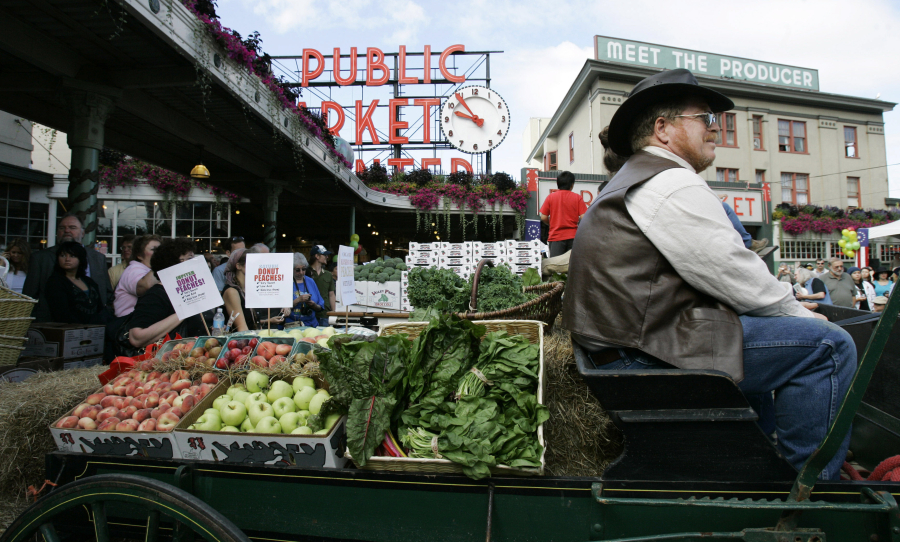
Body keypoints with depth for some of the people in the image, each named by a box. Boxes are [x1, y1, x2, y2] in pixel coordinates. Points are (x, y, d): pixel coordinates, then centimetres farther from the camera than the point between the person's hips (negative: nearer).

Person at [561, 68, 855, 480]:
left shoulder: (631, 181, 22)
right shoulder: (672, 183, -12)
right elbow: (742, 283, -12)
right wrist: (804, 317, 7)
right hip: (646, 355, -11)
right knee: (828, 345, -8)